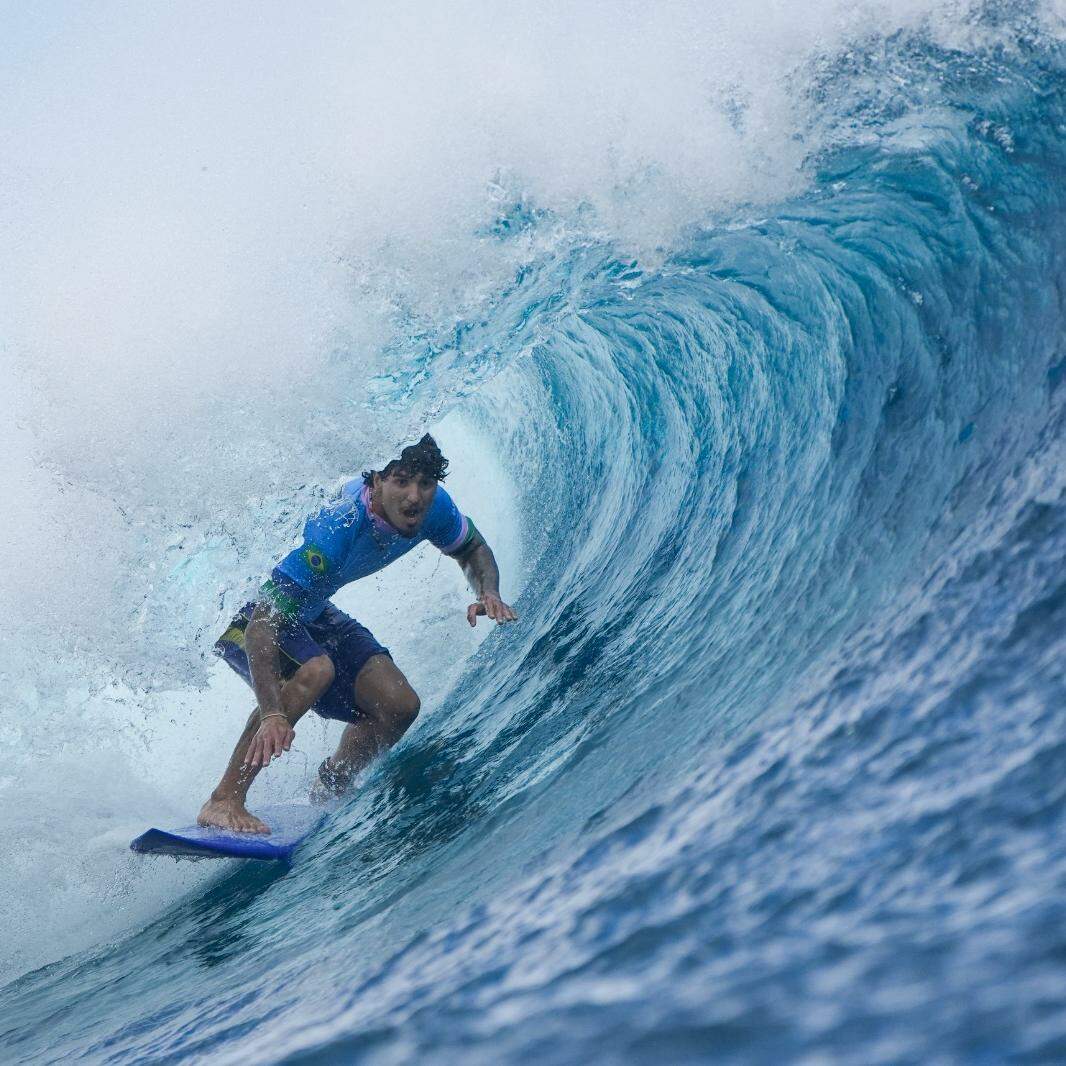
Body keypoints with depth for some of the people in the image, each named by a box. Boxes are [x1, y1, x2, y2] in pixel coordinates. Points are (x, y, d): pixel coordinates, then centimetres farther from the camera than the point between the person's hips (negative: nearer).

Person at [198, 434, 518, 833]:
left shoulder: (434, 507, -19)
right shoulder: (333, 529, -40)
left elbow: (474, 550, 5)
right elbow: (262, 624, -43)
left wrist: (488, 593, -18)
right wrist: (271, 714, -55)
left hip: (307, 610, 7)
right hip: (244, 608, -7)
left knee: (398, 706, -5)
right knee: (315, 670, -37)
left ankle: (326, 800, 19)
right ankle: (224, 800, -29)